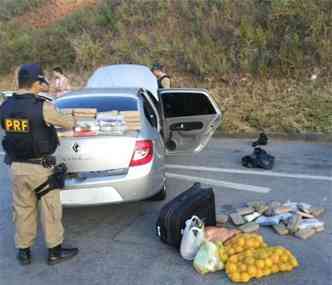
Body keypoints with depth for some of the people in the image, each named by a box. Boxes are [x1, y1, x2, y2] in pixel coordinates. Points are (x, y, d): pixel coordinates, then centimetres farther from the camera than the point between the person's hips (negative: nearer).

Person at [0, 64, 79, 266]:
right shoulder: (43, 107, -18)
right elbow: (68, 123, -6)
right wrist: (72, 119, 18)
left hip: (16, 166, 5)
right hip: (41, 167, -5)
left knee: (22, 209, 18)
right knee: (50, 209, 10)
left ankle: (23, 251, 30)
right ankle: (55, 251, 22)